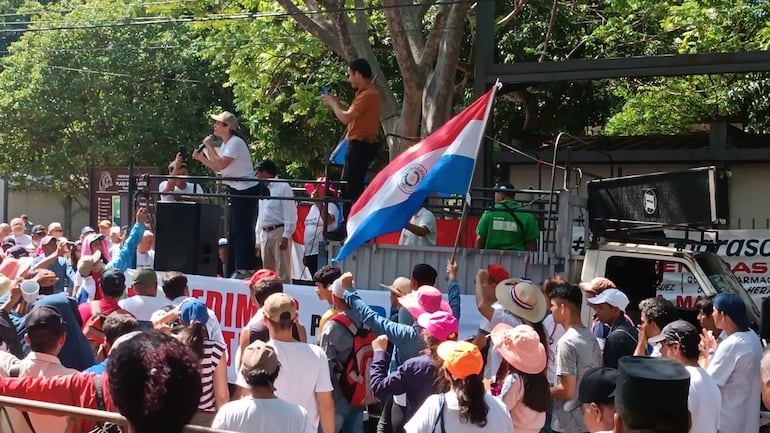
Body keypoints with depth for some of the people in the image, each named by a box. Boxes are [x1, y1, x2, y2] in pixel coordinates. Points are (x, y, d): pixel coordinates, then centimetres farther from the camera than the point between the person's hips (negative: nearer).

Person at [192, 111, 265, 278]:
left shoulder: (235, 142, -16)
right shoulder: (226, 143, 14)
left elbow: (220, 164, -23)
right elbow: (217, 167, 17)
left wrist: (209, 147, -14)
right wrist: (201, 158, 5)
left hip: (247, 190, -10)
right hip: (236, 191, 10)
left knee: (242, 230, -9)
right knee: (233, 231, 12)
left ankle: (246, 269, -6)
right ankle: (234, 269, 18)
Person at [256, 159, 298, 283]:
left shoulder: (283, 187, -5)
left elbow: (290, 214, -11)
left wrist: (286, 236, -17)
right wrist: (259, 238, 17)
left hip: (279, 232, -8)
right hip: (265, 233, 8)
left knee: (283, 271, -8)